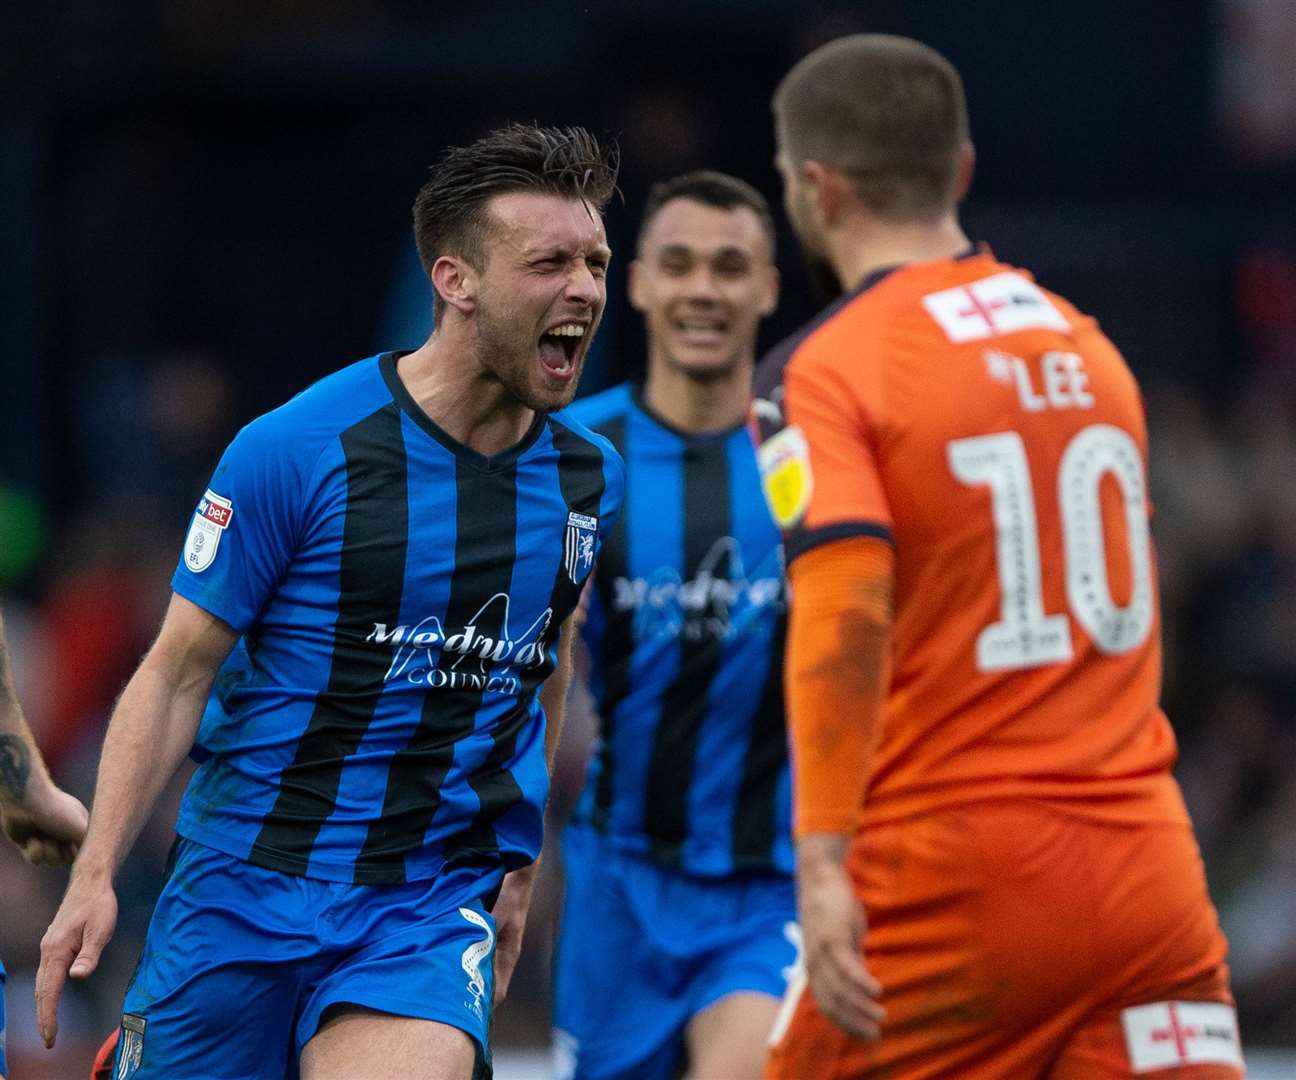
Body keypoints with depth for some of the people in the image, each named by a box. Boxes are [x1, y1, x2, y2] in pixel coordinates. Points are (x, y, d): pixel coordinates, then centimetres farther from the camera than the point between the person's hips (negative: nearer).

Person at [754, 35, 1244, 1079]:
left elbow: (846, 607, -22)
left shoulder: (823, 372, -6)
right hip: (1144, 864, 5)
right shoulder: (1087, 342, 15)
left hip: (951, 880, -5)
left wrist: (824, 863, -28)